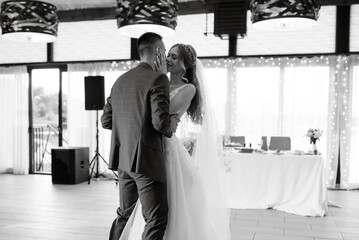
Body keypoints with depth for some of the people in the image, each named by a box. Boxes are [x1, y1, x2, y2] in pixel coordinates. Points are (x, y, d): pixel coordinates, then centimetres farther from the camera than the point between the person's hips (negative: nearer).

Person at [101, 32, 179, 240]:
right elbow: (161, 121, -21)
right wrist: (171, 125, -1)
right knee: (157, 219, 1)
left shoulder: (120, 80, 11)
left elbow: (106, 120, 12)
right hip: (147, 160, -8)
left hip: (124, 159, 8)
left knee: (125, 214, 22)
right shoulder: (158, 79, -12)